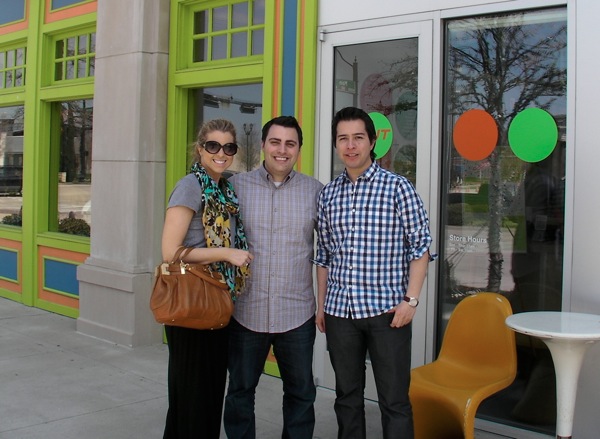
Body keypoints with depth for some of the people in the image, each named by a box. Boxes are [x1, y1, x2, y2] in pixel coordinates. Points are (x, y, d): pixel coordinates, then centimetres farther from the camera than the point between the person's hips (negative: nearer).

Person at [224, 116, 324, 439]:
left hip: (297, 312, 0)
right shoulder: (236, 186, 0)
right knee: (240, 390, 14)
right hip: (246, 310, 0)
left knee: (300, 392, 13)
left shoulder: (314, 190, 1)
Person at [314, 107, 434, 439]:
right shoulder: (328, 194, 9)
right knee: (347, 397, 14)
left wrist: (410, 299, -10)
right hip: (339, 311, 4)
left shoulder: (397, 187, -3)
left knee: (394, 401, 1)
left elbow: (420, 246, -3)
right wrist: (321, 304, 13)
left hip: (386, 310, -4)